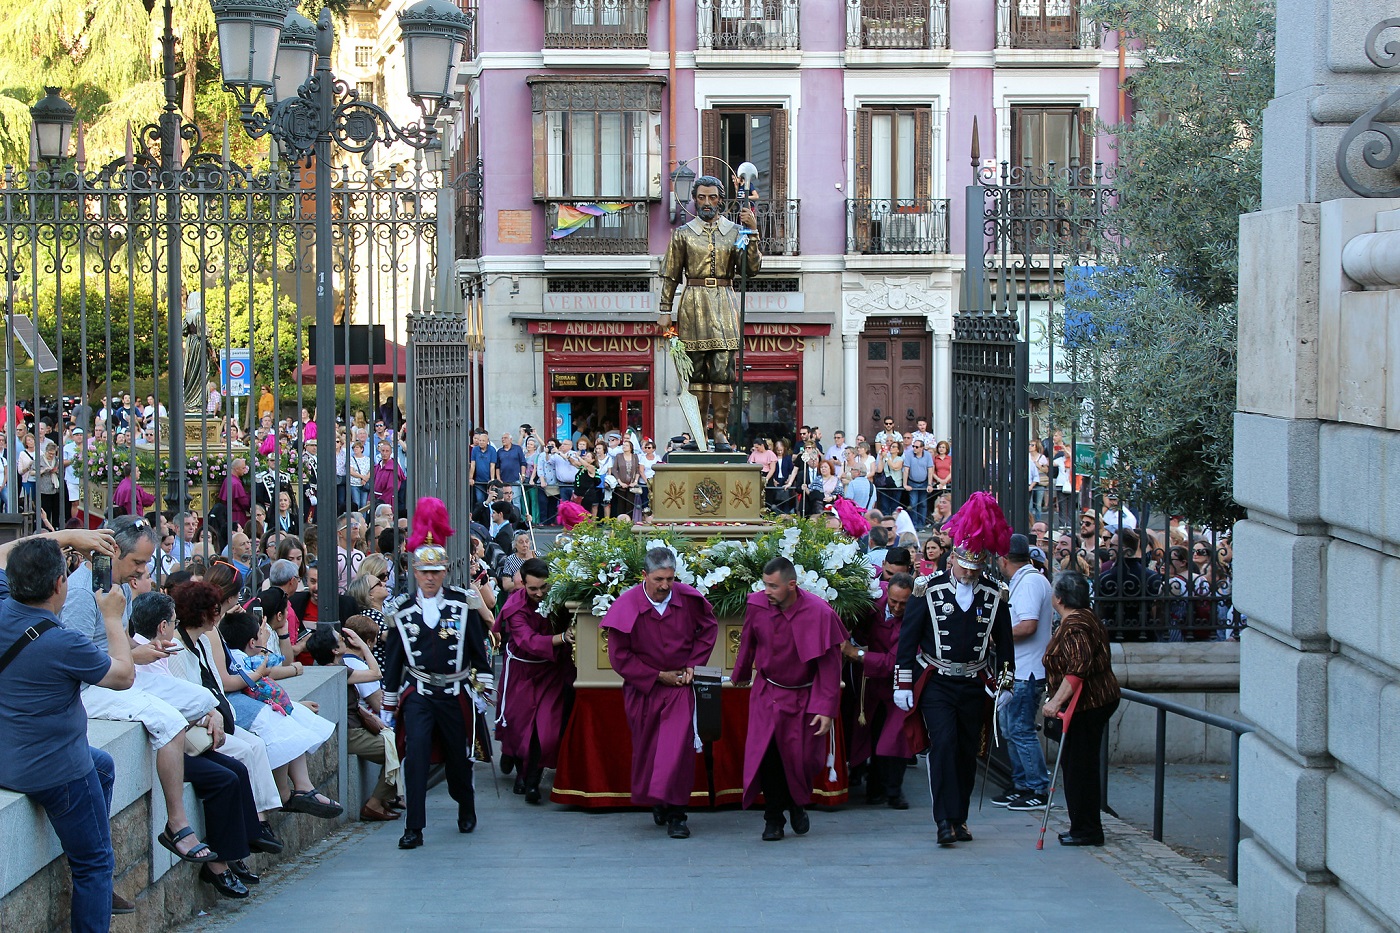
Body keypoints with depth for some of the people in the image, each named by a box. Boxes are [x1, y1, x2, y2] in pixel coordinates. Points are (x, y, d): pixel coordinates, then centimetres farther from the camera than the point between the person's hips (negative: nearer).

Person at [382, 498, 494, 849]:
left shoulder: (463, 603, 0)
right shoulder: (402, 610, 3)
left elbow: (479, 649, 3)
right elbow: (393, 658, 8)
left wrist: (482, 690, 0)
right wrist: (389, 703, 9)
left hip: (456, 693, 0)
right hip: (417, 693, 0)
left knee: (458, 756, 12)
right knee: (416, 753, -15)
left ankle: (466, 809, 39)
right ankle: (414, 827, -14)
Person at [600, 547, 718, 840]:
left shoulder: (688, 599, -9)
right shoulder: (627, 607, -14)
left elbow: (709, 627, 11)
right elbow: (619, 656, -7)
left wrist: (693, 664, -1)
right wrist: (657, 677, -9)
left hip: (680, 685, 0)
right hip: (643, 689, 0)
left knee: (679, 745, -12)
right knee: (647, 748, 9)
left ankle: (676, 813, -9)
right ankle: (655, 804, 30)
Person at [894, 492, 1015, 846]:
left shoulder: (995, 596, 3)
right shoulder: (929, 591, -5)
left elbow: (1004, 642, 13)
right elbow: (908, 638, -2)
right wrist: (903, 685, -5)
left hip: (974, 686, 3)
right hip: (936, 684, -3)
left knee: (967, 752, 7)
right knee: (943, 743, -16)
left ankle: (959, 819, 17)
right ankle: (946, 820, -16)